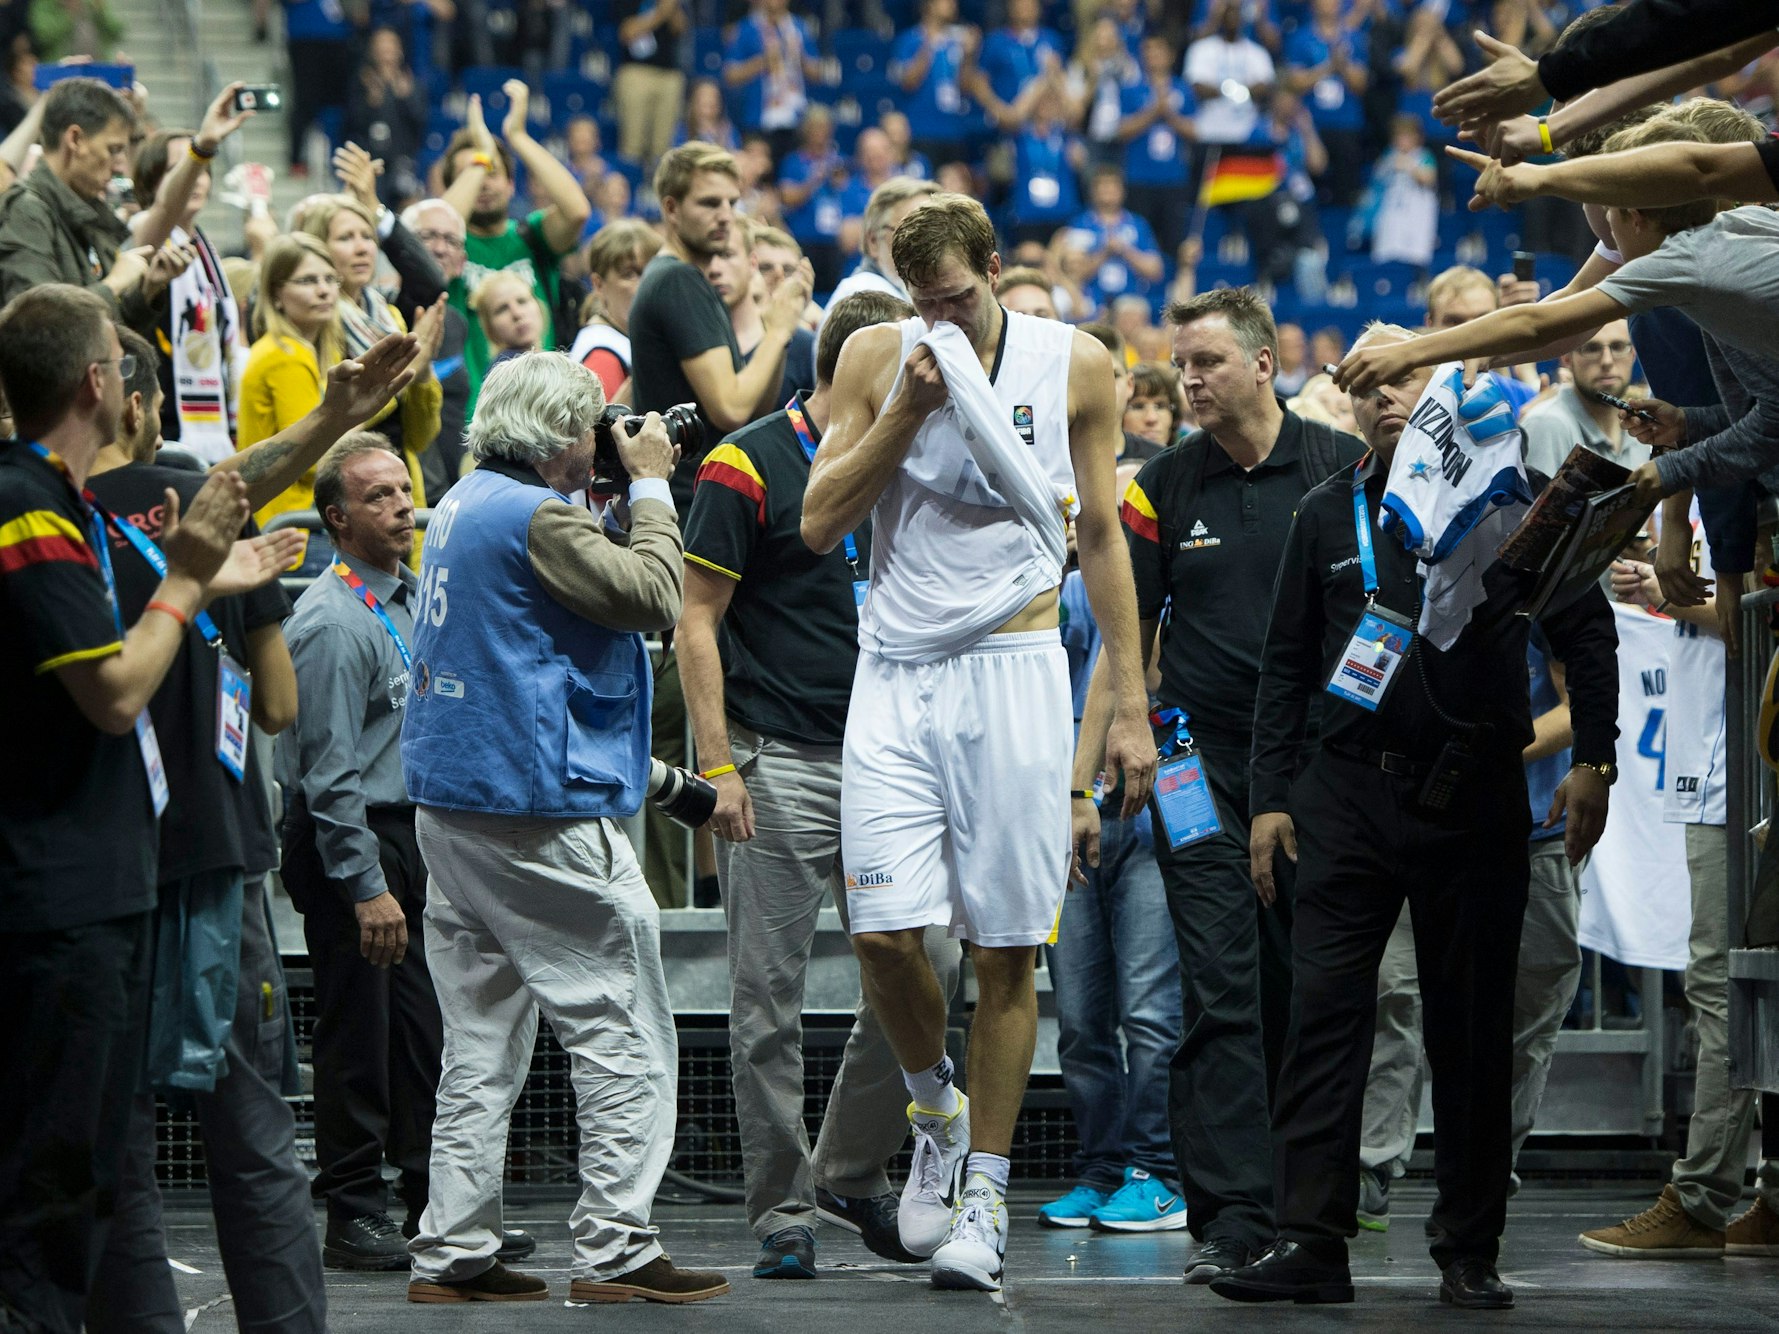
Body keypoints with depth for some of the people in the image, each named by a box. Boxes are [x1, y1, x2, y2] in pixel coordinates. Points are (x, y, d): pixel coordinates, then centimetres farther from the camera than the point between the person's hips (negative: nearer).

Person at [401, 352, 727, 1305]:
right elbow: (652, 596, -16)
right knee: (623, 1033, -4)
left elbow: (596, 585, 19)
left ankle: (453, 1253, 8)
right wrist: (649, 487, -5)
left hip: (448, 800, 10)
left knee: (482, 1040, 10)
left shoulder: (464, 506, 15)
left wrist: (632, 491, 13)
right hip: (540, 813, -10)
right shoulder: (534, 515, -15)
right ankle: (613, 1251, -6)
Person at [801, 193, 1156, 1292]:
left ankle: (984, 1192, 7)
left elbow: (1101, 537, 9)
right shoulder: (879, 358, 4)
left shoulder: (1074, 366, 3)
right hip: (896, 673, 1)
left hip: (1014, 669, -1)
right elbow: (820, 522, 1)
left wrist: (1132, 705, 5)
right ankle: (937, 1108, 19)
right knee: (883, 930, -10)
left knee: (1005, 950, -1)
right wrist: (908, 408, -11)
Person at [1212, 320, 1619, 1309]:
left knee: (1475, 1029, 3)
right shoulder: (1328, 516, 10)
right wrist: (1271, 796, 7)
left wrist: (1594, 762, -3)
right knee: (1325, 1013, -8)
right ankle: (1311, 1243, -9)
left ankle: (1471, 1253, 11)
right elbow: (1287, 663, 14)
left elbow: (1585, 628, 5)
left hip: (1476, 800, -1)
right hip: (1350, 793, 2)